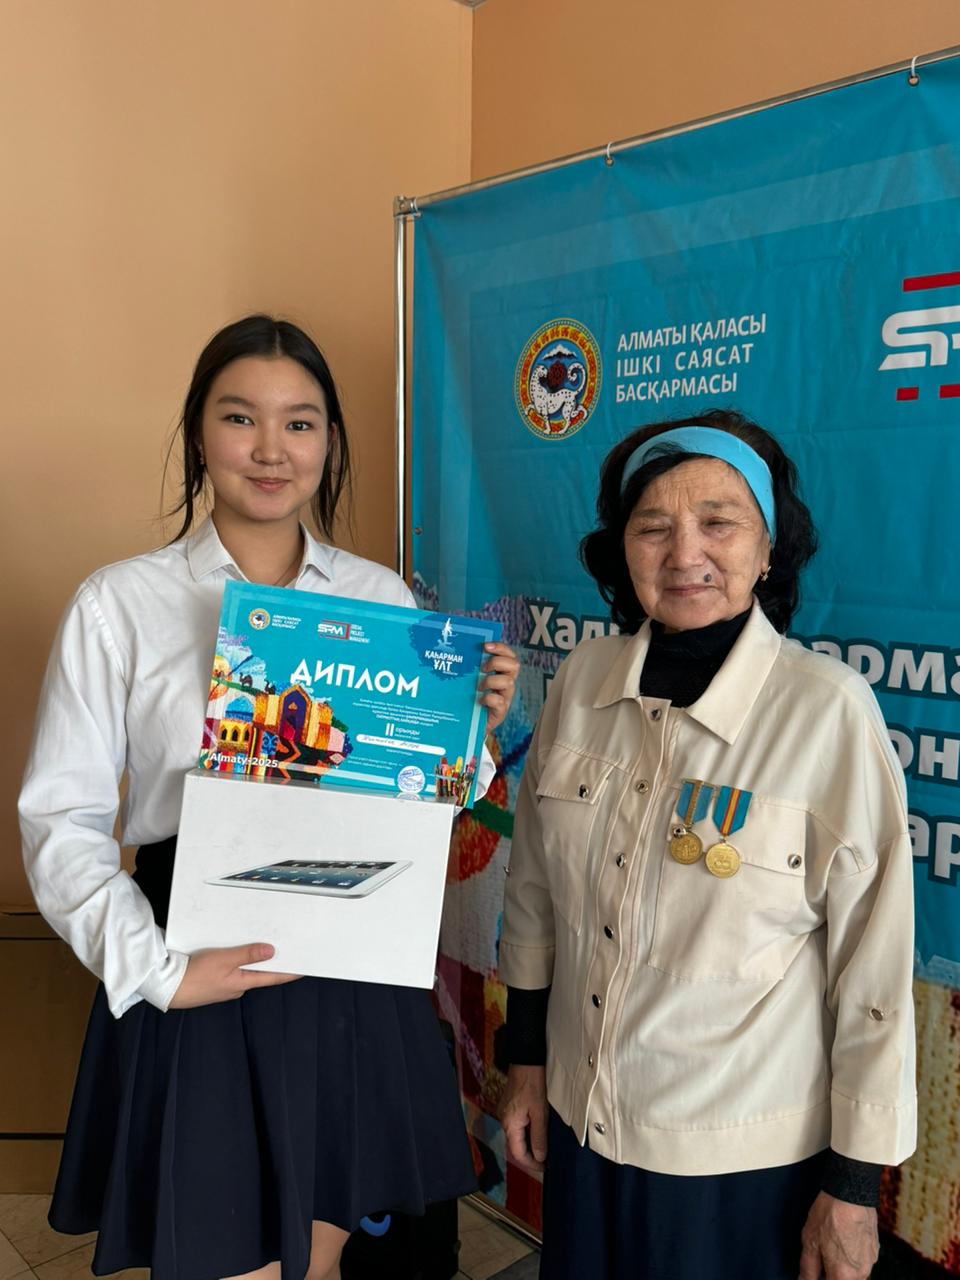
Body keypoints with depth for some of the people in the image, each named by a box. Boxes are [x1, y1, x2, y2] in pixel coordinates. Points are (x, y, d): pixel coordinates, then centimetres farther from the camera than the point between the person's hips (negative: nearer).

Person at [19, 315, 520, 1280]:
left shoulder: (382, 599, 3)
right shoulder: (119, 604, -6)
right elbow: (60, 819, -5)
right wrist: (157, 970, -15)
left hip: (355, 986, 3)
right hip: (197, 995, -3)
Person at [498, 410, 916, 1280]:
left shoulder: (828, 710, -19)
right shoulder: (581, 682, -7)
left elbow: (876, 963, -13)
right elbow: (536, 890, 3)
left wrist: (854, 1185, -6)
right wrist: (525, 1061, 10)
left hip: (744, 1156, -3)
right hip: (579, 1121, 4)